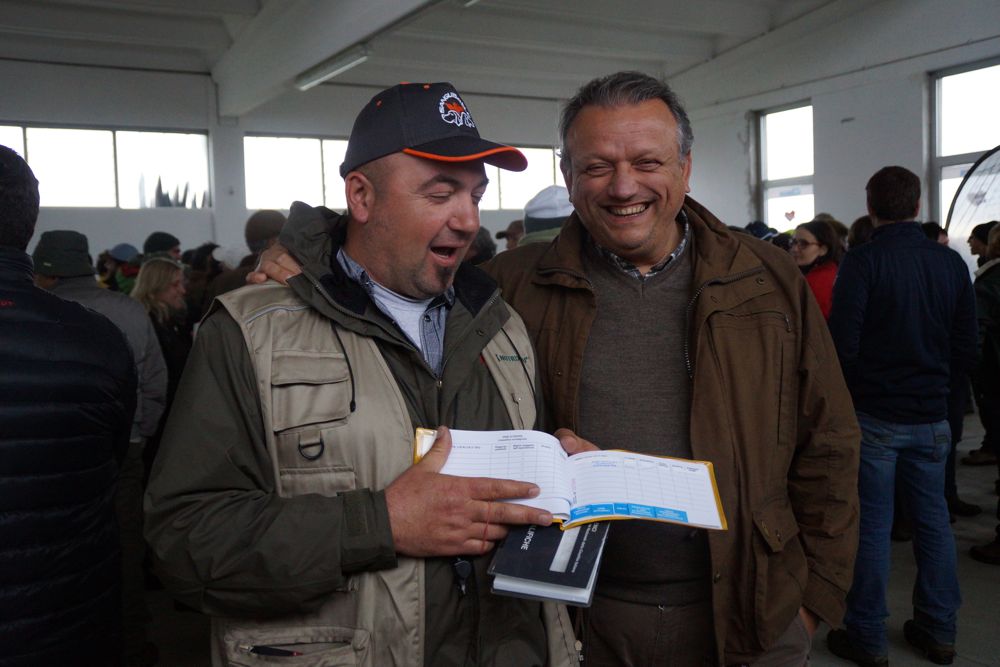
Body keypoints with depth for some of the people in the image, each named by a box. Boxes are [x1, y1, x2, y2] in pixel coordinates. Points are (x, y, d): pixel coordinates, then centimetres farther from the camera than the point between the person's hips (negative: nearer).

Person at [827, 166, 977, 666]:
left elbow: (842, 347, -18)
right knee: (933, 519, 15)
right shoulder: (951, 263, 2)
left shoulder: (862, 262, -13)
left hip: (874, 415, -4)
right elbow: (966, 352, 4)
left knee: (872, 525, 3)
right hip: (931, 415, 5)